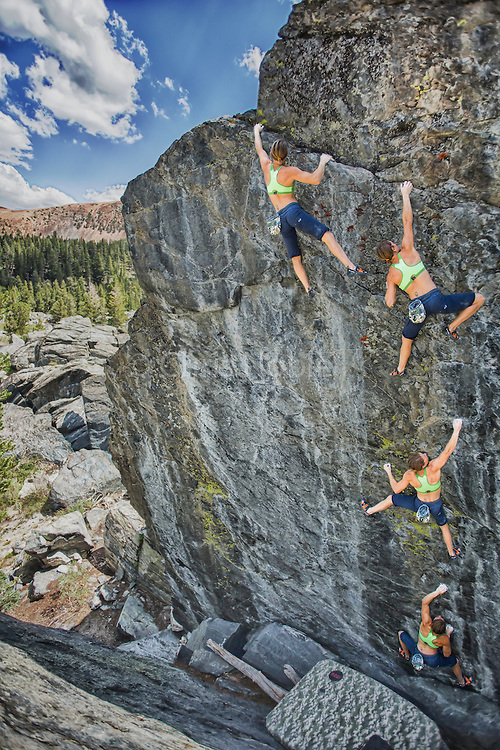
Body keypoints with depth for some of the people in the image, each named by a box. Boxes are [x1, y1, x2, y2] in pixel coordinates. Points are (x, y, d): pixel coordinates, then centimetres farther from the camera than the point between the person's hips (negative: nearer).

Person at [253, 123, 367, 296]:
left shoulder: (266, 166, 10)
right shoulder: (290, 171, -5)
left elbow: (259, 148, 30)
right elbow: (315, 179, -11)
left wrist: (256, 131, 47)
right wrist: (323, 162, 5)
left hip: (280, 219, 6)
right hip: (293, 211, -6)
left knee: (295, 257, 9)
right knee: (327, 235, -17)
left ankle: (308, 288, 1)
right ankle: (351, 267, -33)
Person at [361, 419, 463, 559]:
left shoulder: (409, 476, -31)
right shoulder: (433, 468, -40)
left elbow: (396, 489, -16)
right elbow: (448, 451, -42)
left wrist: (388, 472, -5)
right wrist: (456, 430, -39)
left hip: (418, 504, 0)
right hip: (435, 506, 0)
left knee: (391, 498, 22)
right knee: (444, 526, 31)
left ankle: (369, 510, 44)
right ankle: (452, 553, 53)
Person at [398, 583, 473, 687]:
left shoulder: (426, 624, -34)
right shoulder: (444, 639, -31)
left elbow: (424, 602, -29)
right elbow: (447, 655, -9)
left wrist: (437, 592, -28)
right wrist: (448, 634, -5)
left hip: (416, 653, 0)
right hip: (433, 661, 0)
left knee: (401, 633, 23)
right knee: (455, 661, 29)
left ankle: (407, 655, 43)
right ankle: (462, 682, 51)